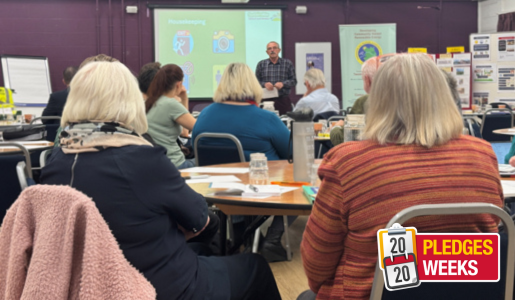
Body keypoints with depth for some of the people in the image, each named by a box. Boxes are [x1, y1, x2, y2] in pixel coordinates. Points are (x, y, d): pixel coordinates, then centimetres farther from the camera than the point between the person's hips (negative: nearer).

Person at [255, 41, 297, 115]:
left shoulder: (287, 63, 8)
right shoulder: (261, 64, 10)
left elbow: (293, 81, 6)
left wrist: (283, 84, -12)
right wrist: (264, 84, -13)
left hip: (283, 100, 0)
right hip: (266, 100, 0)